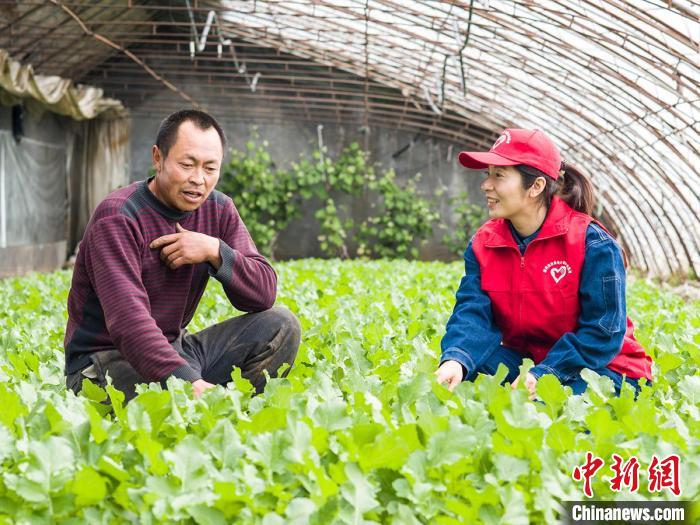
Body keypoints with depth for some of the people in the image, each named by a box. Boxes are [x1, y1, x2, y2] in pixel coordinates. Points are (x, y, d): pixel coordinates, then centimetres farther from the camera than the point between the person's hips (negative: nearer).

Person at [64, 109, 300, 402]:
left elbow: (265, 295, -3)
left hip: (172, 349, 7)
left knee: (281, 325, -8)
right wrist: (189, 382, -44)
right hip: (106, 360, -7)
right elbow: (128, 320, -32)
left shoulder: (219, 211, 3)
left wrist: (216, 251, -20)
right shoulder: (118, 218, -19)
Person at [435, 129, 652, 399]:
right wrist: (456, 360, -38)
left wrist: (542, 375, -30)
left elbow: (603, 331, -19)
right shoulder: (483, 244, -1)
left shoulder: (592, 244, -16)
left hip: (600, 367, -5)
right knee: (467, 371, -22)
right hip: (523, 360, 5)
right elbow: (472, 312, -15)